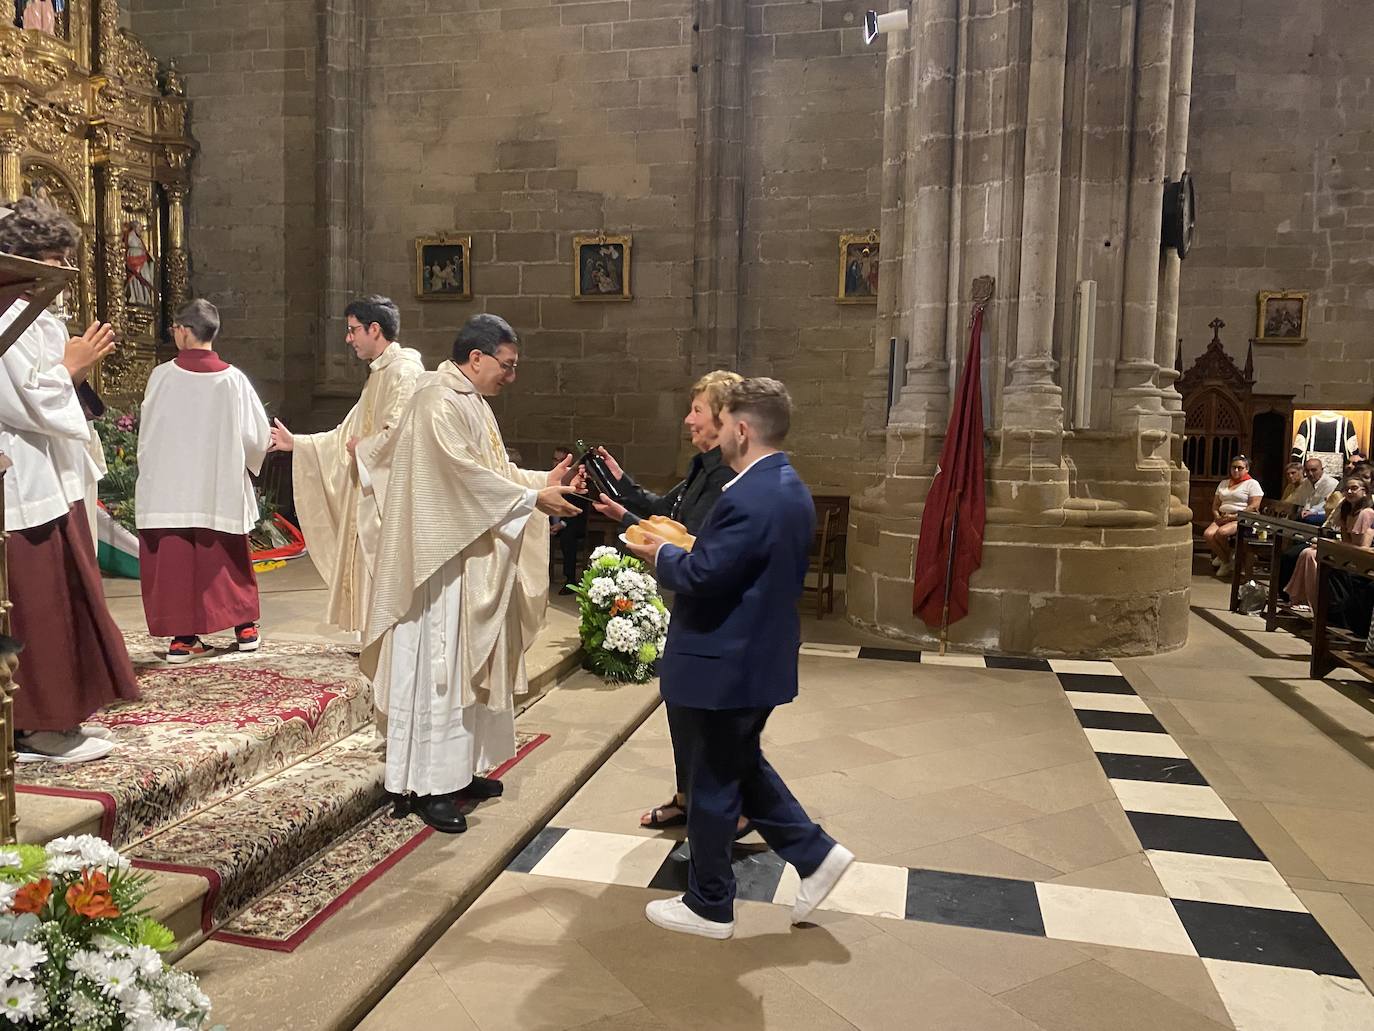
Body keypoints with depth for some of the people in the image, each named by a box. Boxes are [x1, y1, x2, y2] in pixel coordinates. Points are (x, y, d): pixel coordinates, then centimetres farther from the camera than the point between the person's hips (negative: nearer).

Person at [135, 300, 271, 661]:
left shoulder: (161, 376, -7)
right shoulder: (232, 379, -7)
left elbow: (146, 434, 2)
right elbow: (257, 434, -3)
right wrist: (239, 462, 16)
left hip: (169, 489, -1)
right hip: (219, 489, 1)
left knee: (174, 562, 6)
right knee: (225, 561, 13)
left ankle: (182, 636, 8)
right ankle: (245, 627, 19)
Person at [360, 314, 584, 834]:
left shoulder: (473, 403, 15)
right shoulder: (438, 402, -16)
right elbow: (466, 474, -24)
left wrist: (545, 479, 3)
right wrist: (532, 499, -21)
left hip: (474, 563, 10)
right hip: (441, 559, -10)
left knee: (469, 663, 15)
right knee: (435, 666, -3)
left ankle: (457, 767, 26)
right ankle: (424, 783, 7)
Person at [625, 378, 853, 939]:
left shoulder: (747, 500, -26)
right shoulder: (792, 490, 6)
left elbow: (701, 579, -26)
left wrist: (662, 554, -7)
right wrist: (685, 549, 8)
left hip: (726, 666, -10)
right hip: (763, 657, 10)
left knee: (712, 785, 7)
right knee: (742, 766, 26)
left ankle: (709, 906, 25)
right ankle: (815, 852, 26)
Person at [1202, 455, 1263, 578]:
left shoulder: (1252, 484, 3)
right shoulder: (1223, 483, 23)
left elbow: (1254, 506, -9)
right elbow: (1215, 505, 22)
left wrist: (1234, 516, -16)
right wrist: (1217, 515, 0)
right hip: (1222, 519, 6)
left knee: (1221, 532, -34)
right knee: (1208, 534, -26)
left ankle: (1224, 557, -5)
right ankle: (1226, 562, -7)